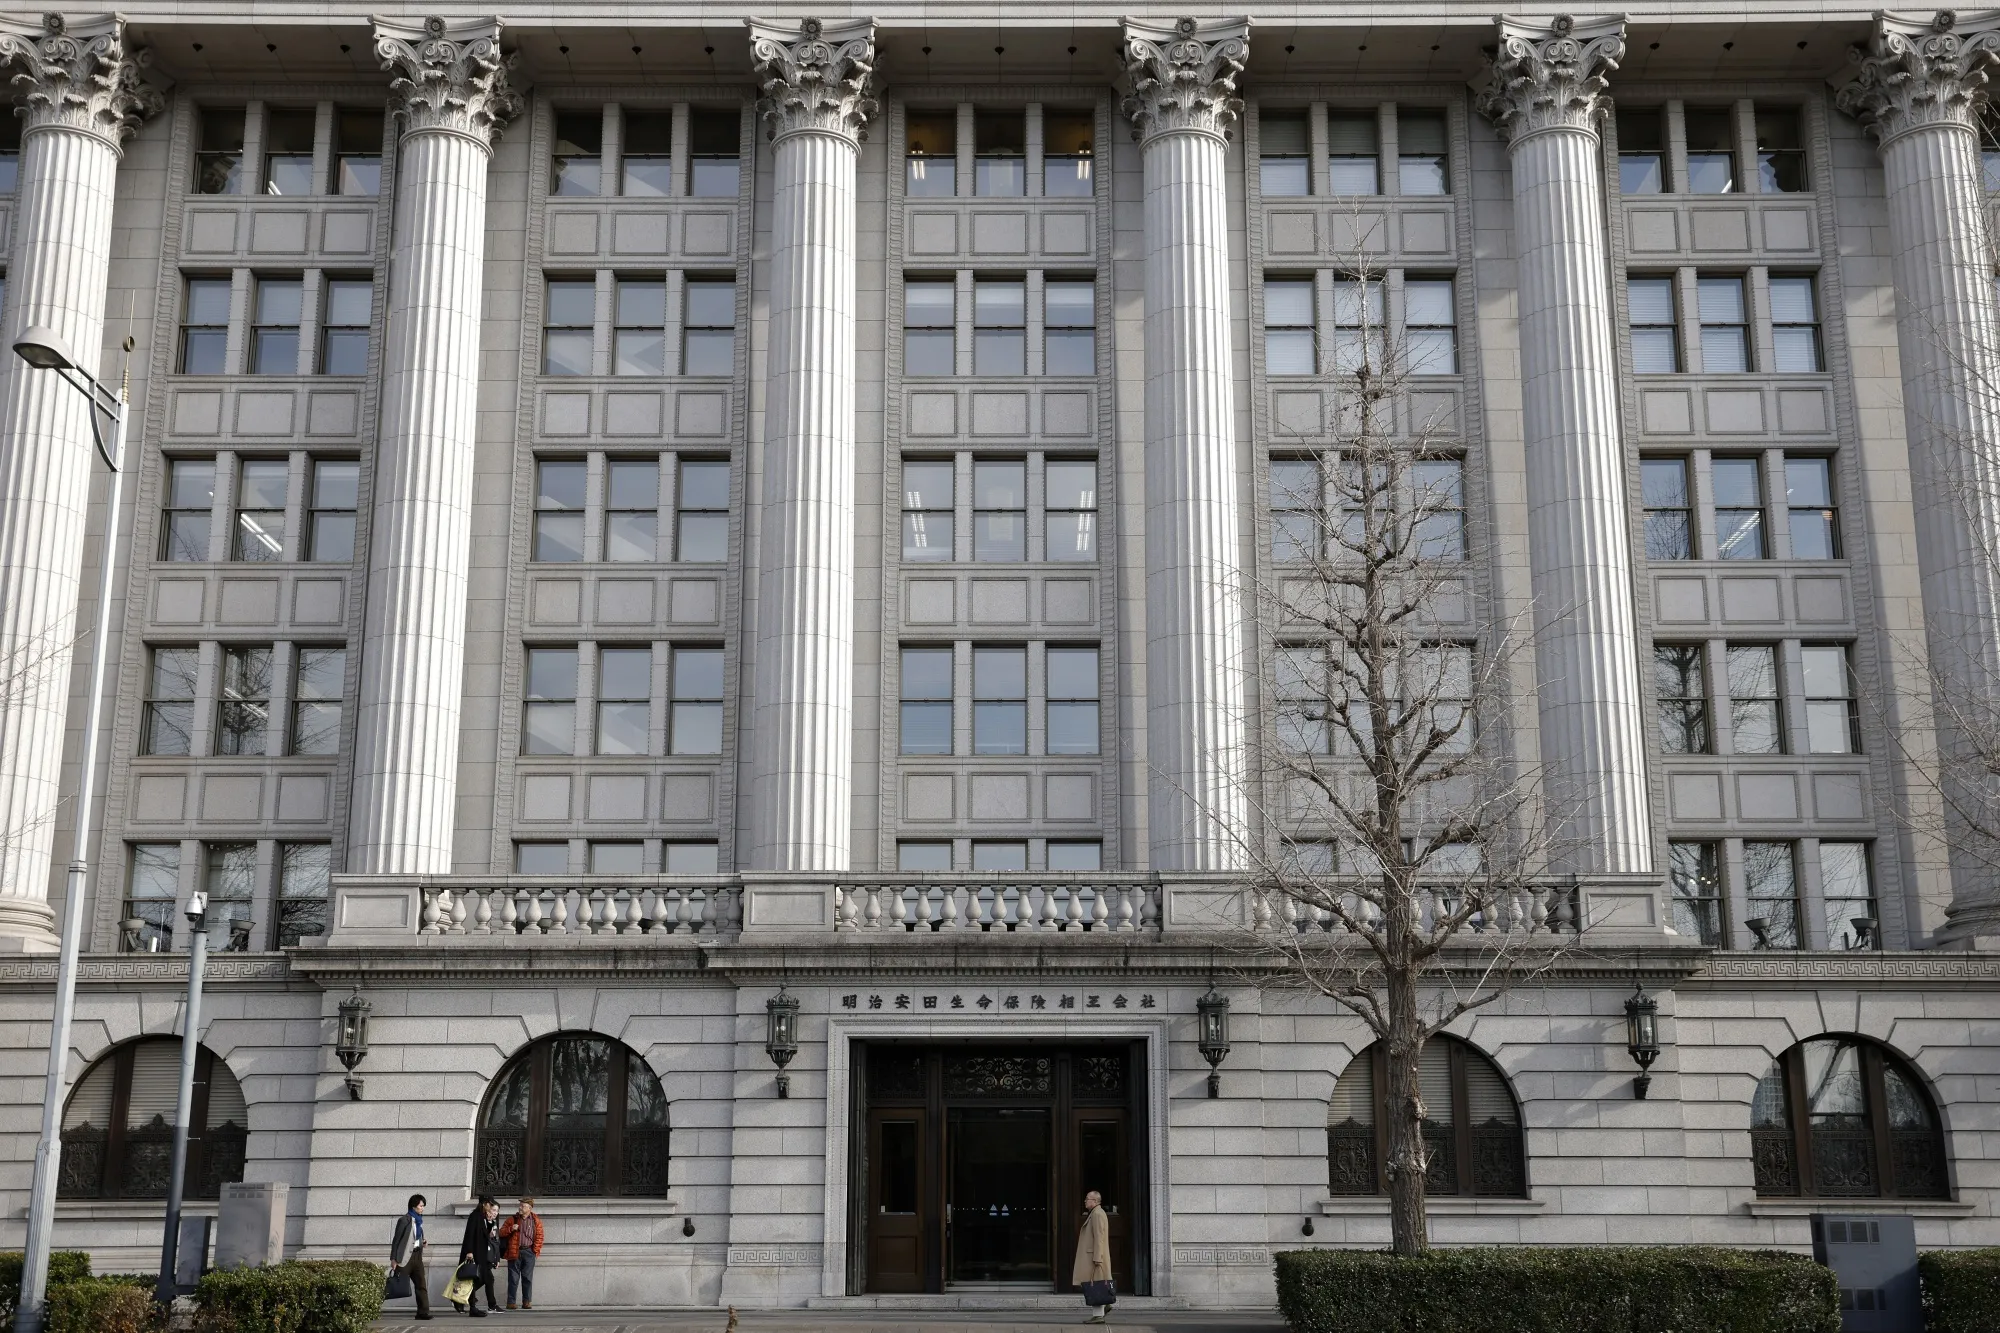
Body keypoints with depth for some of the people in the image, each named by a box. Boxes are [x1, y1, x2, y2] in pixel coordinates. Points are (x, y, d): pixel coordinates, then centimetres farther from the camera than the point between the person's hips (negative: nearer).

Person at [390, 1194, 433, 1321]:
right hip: (405, 1257, -7)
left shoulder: (419, 1220, 13)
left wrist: (422, 1242, 1)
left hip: (417, 1256, 7)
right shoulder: (404, 1220, -9)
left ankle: (423, 1311, -3)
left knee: (421, 1285, -1)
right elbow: (396, 1240, -9)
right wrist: (393, 1259, -12)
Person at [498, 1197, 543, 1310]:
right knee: (513, 1278, -1)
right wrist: (511, 1229, -12)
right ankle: (511, 1302, 3)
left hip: (528, 1252, 0)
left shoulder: (536, 1221, 7)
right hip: (514, 1252, 0)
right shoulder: (512, 1219, 7)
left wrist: (536, 1250, -1)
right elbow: (501, 1232, 6)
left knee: (527, 1278, 0)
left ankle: (527, 1302, 4)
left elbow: (539, 1237, 8)